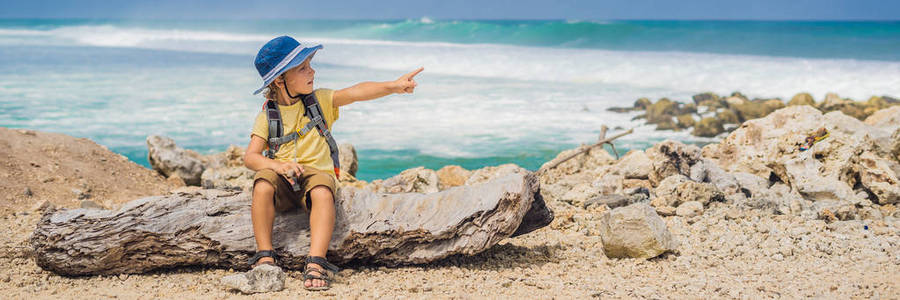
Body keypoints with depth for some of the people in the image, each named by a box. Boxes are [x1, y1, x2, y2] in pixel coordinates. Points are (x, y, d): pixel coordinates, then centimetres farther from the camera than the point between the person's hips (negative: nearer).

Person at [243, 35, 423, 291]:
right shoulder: (268, 115, 4)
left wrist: (393, 86, -22)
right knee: (263, 184, -33)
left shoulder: (319, 101, 7)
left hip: (317, 172, 0)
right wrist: (277, 165, -23)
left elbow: (356, 92, -8)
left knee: (323, 192, -34)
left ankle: (315, 262, -39)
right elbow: (250, 157, -3)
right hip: (283, 179, 0)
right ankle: (265, 256, -25)